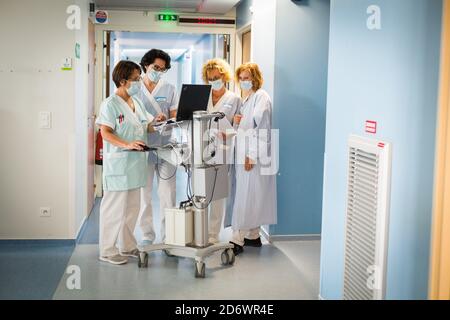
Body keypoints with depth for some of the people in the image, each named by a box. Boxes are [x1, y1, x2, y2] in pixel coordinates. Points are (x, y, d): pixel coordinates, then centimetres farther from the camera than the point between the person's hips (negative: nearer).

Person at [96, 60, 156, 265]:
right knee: (115, 208, -4)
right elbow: (105, 133, -17)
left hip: (134, 163, 8)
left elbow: (146, 127, 19)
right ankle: (107, 251, 6)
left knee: (132, 207, 14)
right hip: (117, 163, -8)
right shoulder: (110, 104, -10)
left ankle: (127, 246, 26)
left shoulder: (136, 103, 15)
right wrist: (127, 145, -30)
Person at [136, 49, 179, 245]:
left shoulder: (169, 89, 8)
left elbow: (176, 117, 5)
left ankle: (168, 235, 10)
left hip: (165, 147, 1)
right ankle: (147, 235, 16)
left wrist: (166, 120, -17)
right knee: (144, 194, 5)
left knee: (168, 194, 1)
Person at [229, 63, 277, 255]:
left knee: (247, 196, -8)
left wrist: (251, 155, -21)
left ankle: (238, 240, -6)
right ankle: (253, 236, 20)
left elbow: (260, 127, -17)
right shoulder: (246, 99, 19)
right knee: (251, 196, 12)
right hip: (244, 154, 9)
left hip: (255, 155, -9)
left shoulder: (261, 97, -9)